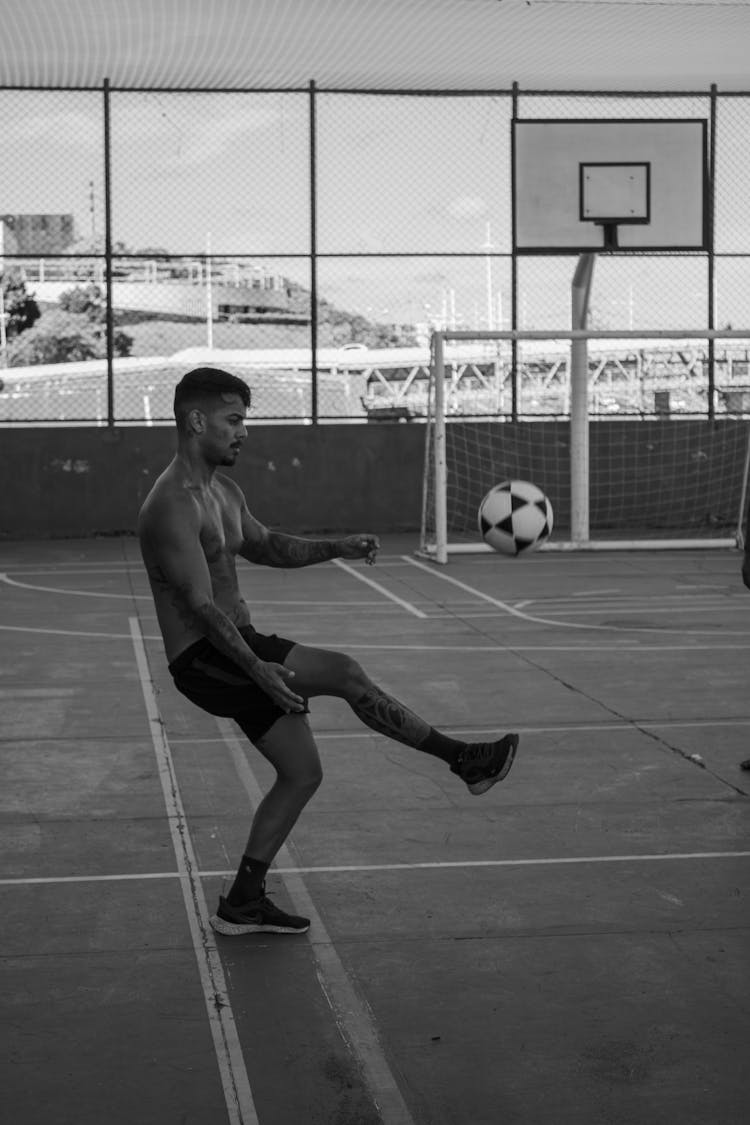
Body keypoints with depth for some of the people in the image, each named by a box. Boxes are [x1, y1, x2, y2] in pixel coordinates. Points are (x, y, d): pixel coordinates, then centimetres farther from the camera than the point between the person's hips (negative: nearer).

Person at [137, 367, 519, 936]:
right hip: (203, 658, -10)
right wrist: (258, 668, -32)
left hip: (240, 647, 11)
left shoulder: (224, 491, 13)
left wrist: (335, 547, 10)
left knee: (302, 773, 8)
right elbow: (201, 605, -25)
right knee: (345, 673, -20)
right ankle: (465, 760, -10)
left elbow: (266, 546, 26)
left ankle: (242, 904, 16)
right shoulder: (173, 506, -19)